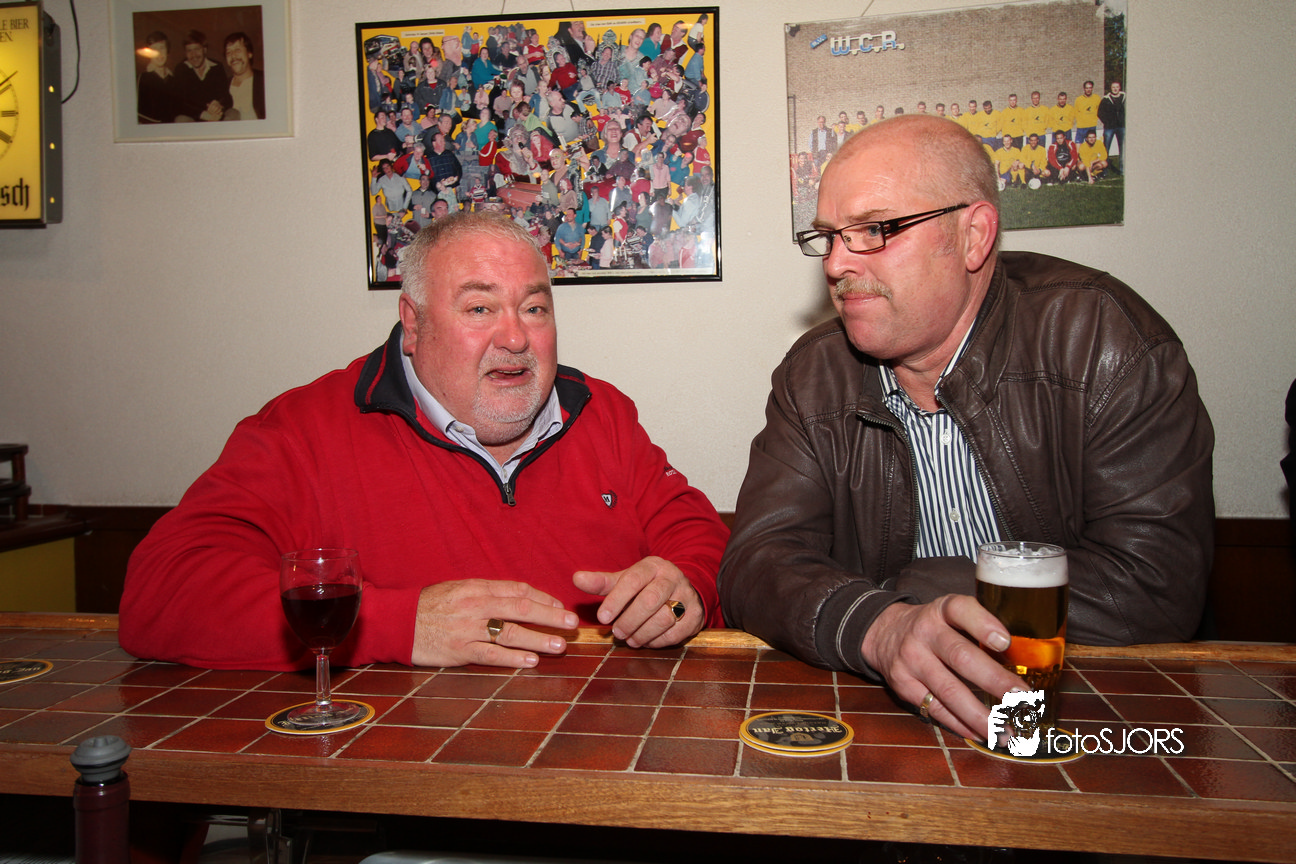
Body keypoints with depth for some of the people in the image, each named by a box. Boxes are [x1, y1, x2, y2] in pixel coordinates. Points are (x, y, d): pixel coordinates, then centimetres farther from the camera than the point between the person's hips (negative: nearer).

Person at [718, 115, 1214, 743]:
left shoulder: (1106, 339, -10)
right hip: (881, 721, 1)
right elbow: (758, 562, -9)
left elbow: (1155, 580, -17)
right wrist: (879, 627, -31)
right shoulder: (811, 379, 0)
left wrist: (901, 593, -17)